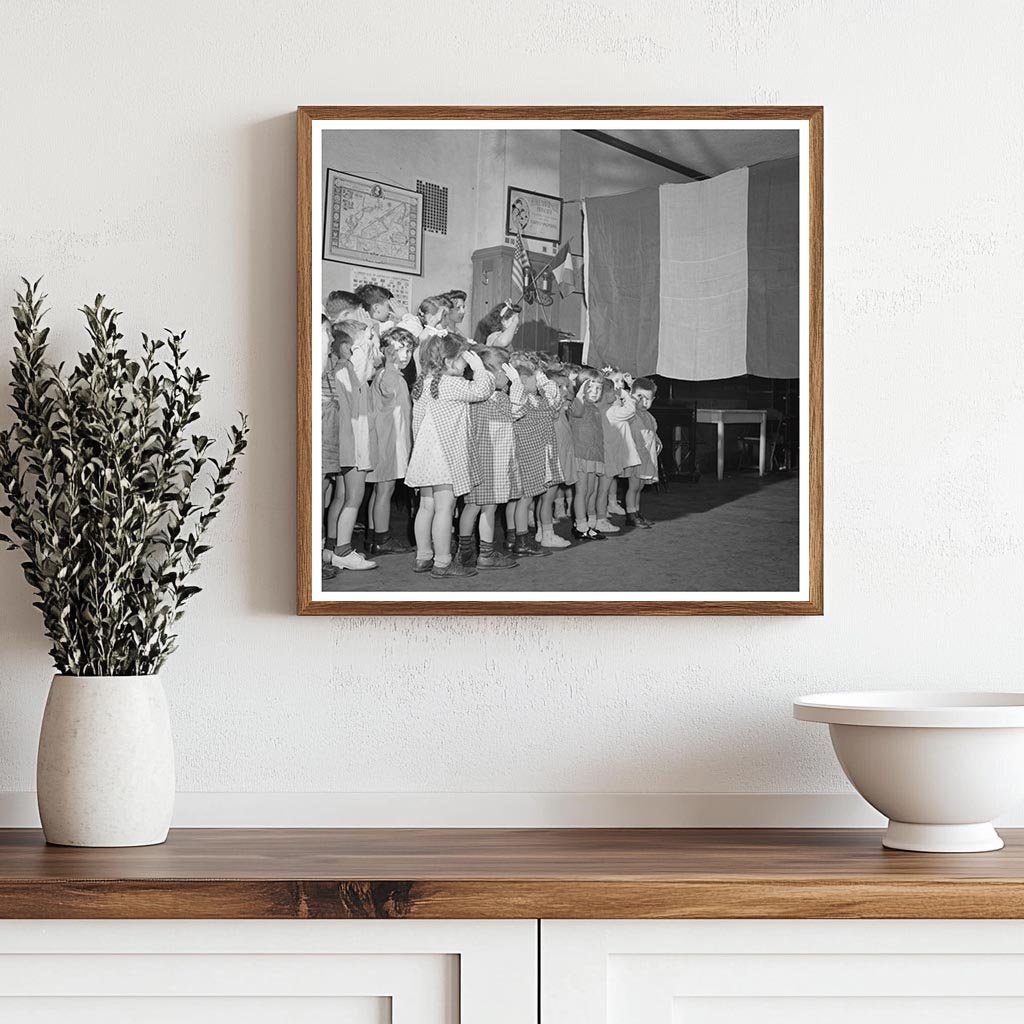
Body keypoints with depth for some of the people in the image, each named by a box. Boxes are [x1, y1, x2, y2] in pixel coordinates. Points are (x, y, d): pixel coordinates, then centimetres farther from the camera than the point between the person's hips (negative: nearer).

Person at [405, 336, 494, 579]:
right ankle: (442, 563, -6)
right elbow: (479, 391, -16)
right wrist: (479, 367, -4)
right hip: (445, 456, -9)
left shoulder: (422, 382, 12)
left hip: (424, 454, 9)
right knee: (444, 508, -6)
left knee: (427, 506, 13)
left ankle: (423, 558, 18)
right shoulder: (450, 384, -15)